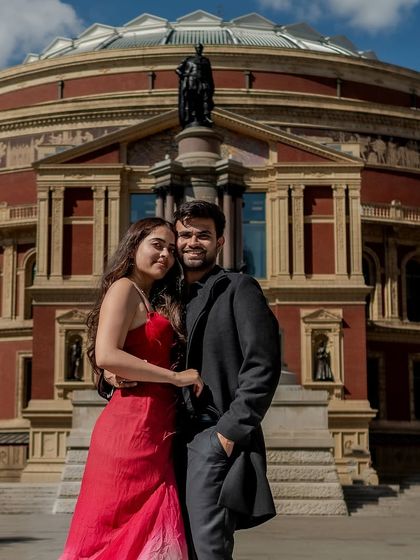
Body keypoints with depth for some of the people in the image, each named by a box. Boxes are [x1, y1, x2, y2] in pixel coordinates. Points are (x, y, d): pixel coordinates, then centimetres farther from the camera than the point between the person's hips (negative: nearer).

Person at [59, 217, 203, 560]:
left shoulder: (157, 300, 23)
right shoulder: (124, 288, -4)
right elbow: (107, 356, -17)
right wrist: (176, 377, -13)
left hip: (156, 432, 8)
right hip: (133, 427, -8)